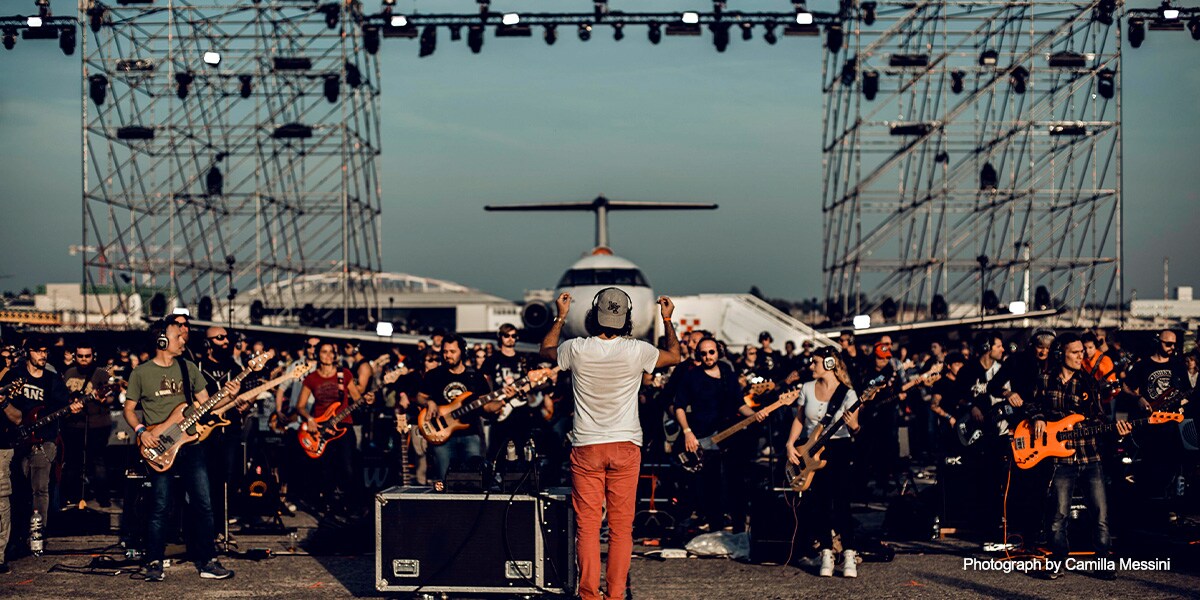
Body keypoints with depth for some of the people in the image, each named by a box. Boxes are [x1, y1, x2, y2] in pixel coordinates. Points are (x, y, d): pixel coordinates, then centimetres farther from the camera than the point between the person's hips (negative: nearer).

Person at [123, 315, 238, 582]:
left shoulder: (189, 369, 11)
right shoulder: (141, 373, 2)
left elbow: (207, 405, 11)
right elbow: (129, 409, 7)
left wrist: (228, 396, -7)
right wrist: (141, 431, -10)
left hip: (191, 444, 3)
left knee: (203, 504, -1)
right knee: (161, 507, -3)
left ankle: (206, 560, 6)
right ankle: (154, 562, 10)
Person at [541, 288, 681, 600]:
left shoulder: (577, 349, -7)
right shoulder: (636, 351, -8)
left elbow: (546, 349, 16)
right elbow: (674, 355, 13)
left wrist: (560, 316, 26)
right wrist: (667, 320, 24)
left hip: (586, 447, 0)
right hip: (625, 446, 0)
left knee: (587, 525, 2)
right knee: (621, 527, 5)